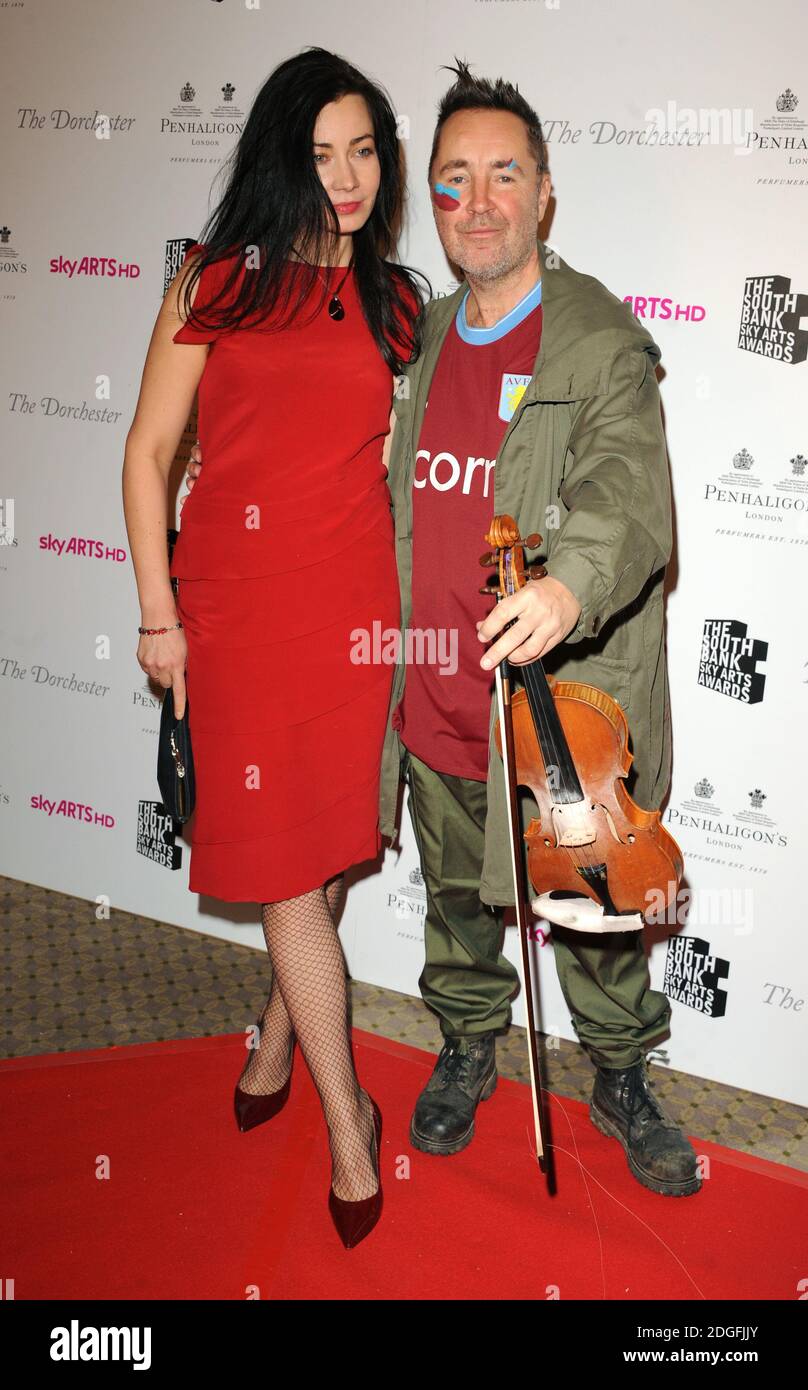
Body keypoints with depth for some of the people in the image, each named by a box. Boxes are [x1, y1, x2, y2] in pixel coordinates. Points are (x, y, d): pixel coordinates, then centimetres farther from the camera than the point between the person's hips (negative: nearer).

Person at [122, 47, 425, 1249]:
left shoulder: (393, 301, 10)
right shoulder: (217, 284, 2)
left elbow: (400, 458, 13)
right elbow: (150, 449, 2)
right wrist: (157, 613, -2)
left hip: (356, 599, 3)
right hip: (238, 600, -3)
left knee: (331, 838, 11)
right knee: (284, 861, 0)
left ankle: (278, 1042, 37)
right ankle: (347, 1120, 14)